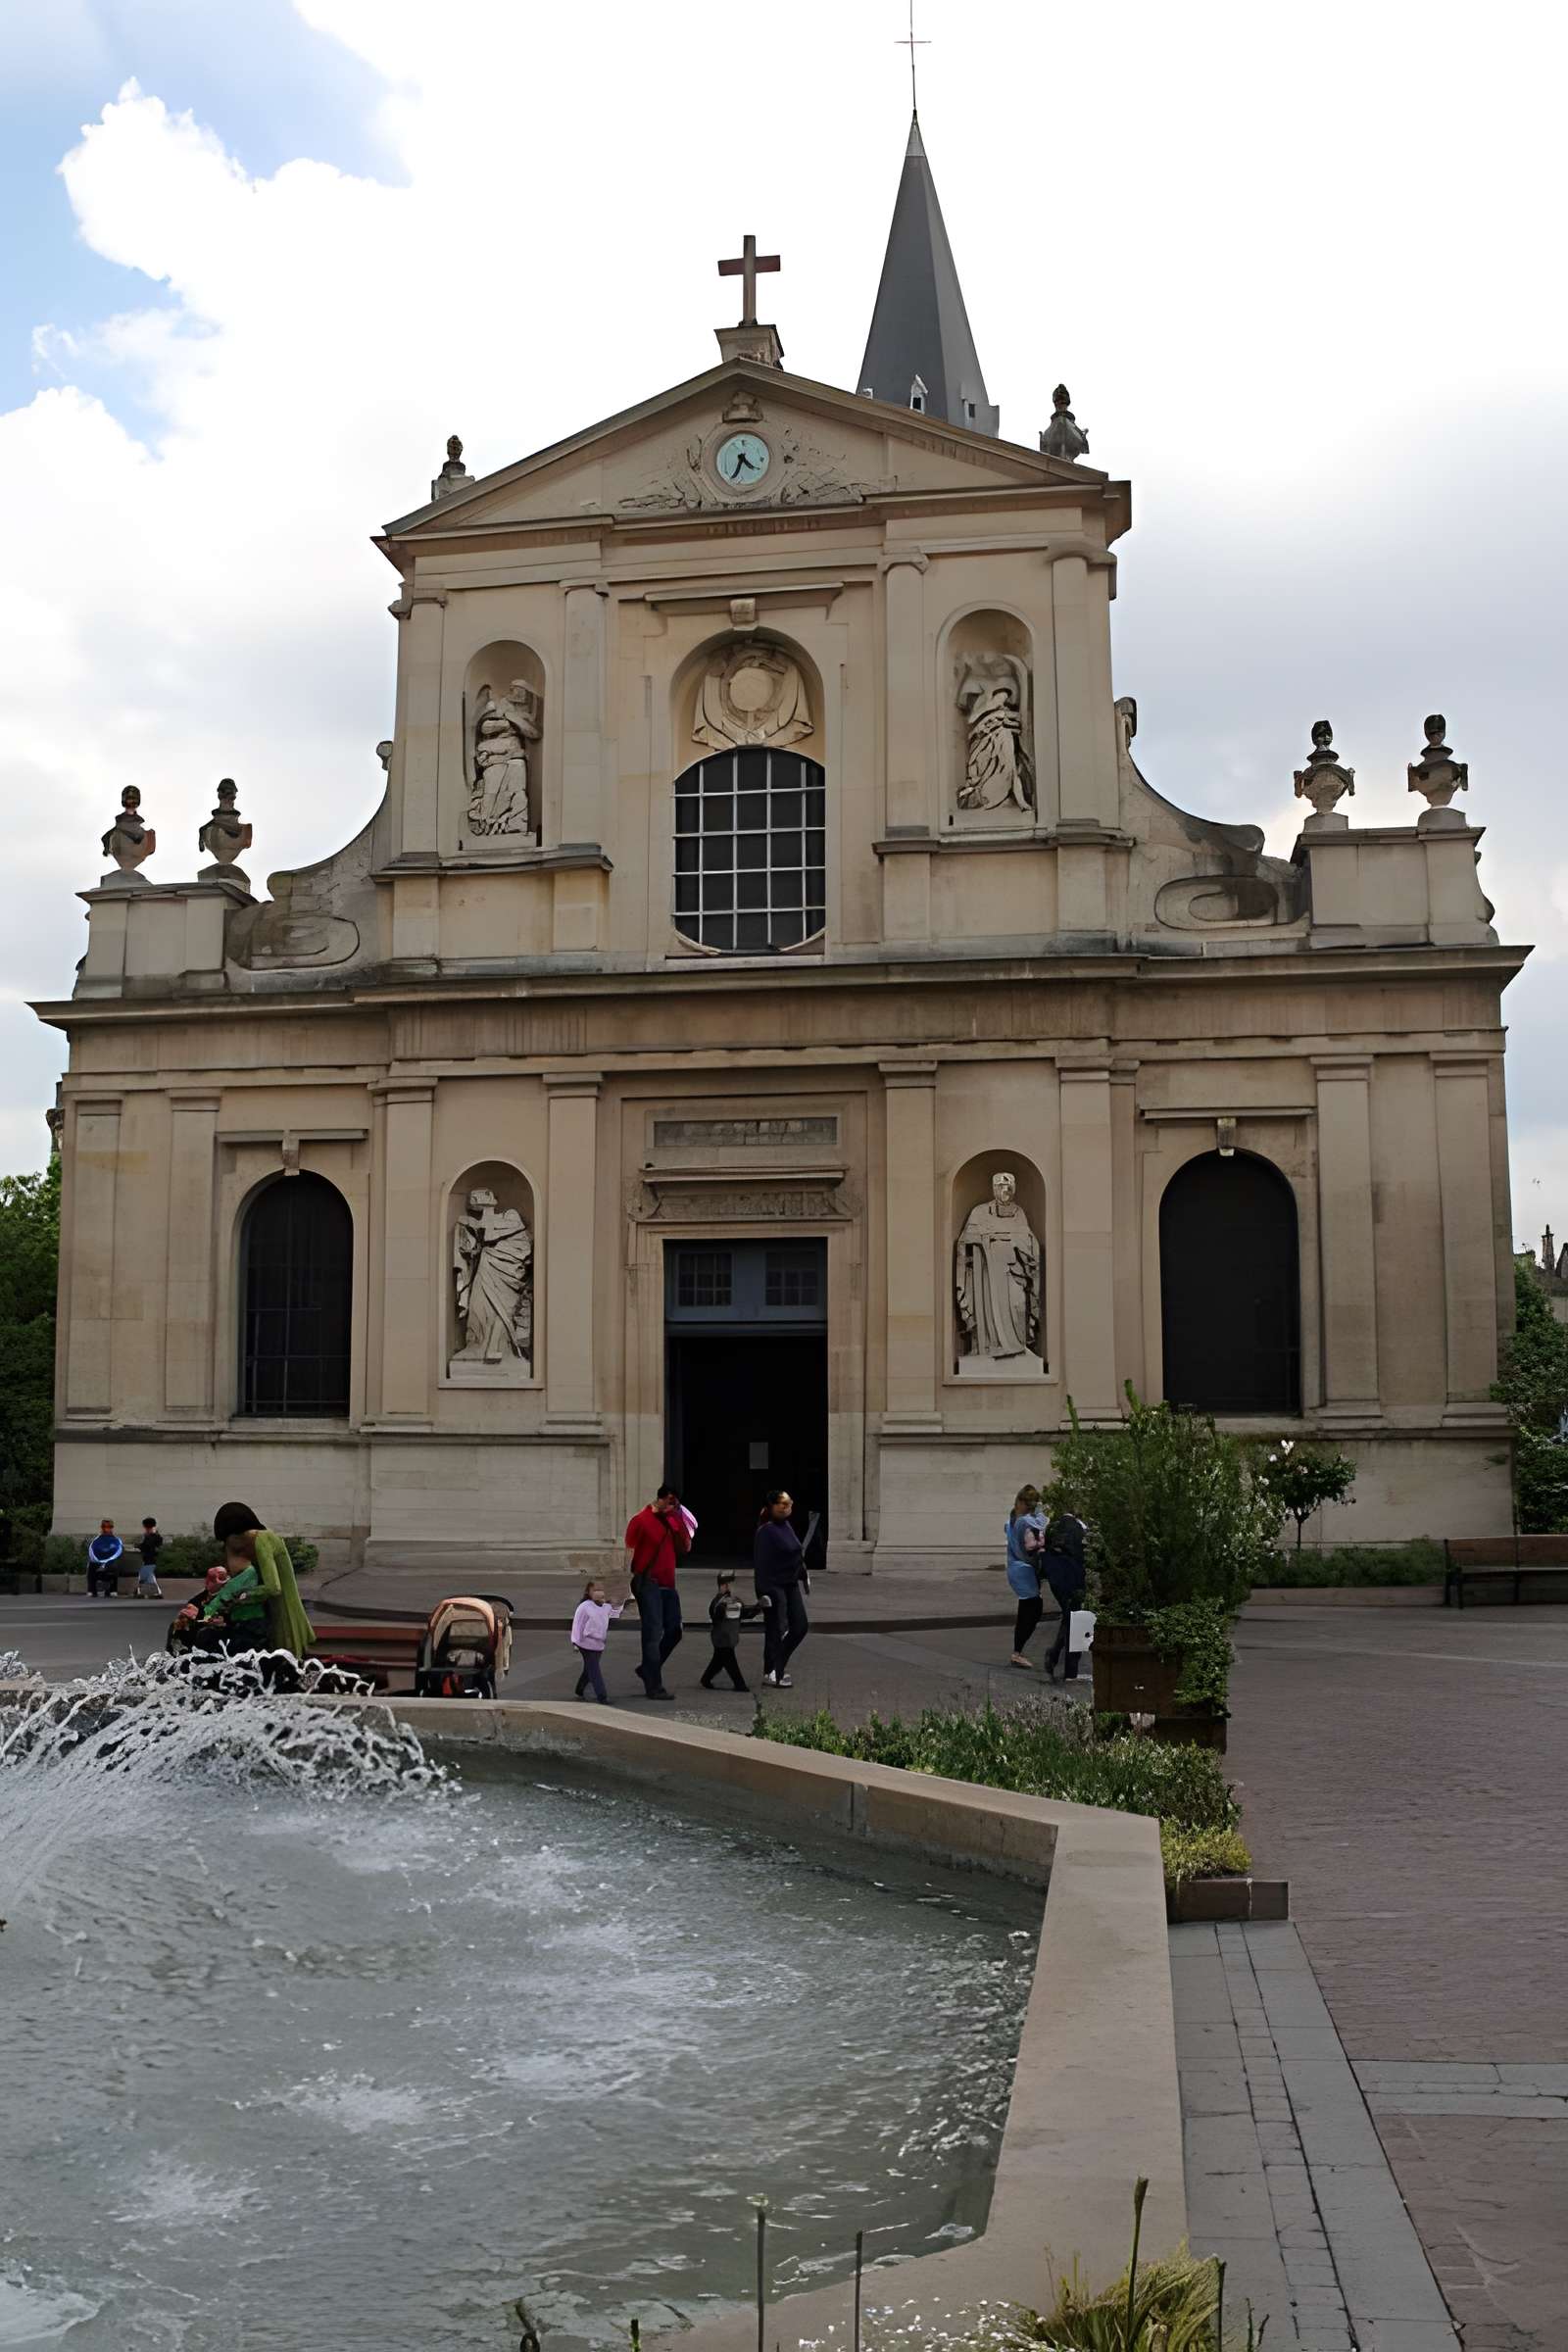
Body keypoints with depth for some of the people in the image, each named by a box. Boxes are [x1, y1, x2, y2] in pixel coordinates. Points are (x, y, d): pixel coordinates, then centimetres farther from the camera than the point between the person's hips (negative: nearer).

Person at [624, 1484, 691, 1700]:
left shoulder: (672, 1520, 14)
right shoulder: (640, 1520, -7)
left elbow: (685, 1548, 13)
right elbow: (629, 1552, -9)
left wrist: (681, 1521, 2)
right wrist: (628, 1583, -15)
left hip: (668, 1585, 7)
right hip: (648, 1583, -7)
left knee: (674, 1631, 7)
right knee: (653, 1634, -7)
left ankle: (647, 1669, 24)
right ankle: (654, 1687, -4)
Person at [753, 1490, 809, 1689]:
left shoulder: (787, 1527, 10)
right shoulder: (766, 1531, -15)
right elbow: (760, 1564, -19)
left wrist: (803, 1576, 17)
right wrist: (763, 1591, -22)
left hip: (791, 1585, 9)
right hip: (774, 1586, -9)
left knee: (801, 1626, 9)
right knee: (775, 1630, -2)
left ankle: (777, 1667, 22)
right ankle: (770, 1673, 9)